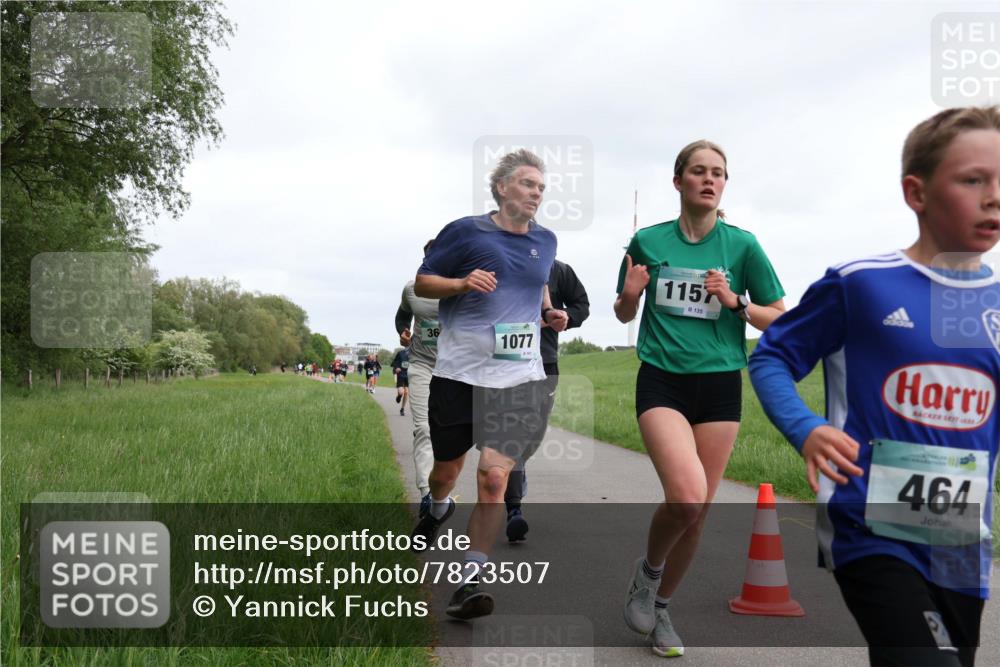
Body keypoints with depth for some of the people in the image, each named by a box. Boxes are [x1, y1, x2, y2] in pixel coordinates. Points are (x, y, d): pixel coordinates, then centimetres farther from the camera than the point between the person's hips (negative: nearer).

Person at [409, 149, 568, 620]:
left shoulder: (545, 241, 11)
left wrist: (549, 313, 10)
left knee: (494, 479, -10)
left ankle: (470, 582, 0)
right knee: (447, 469, 15)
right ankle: (438, 509, 52)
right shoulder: (465, 232, -3)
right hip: (458, 371, -2)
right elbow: (421, 283, 1)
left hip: (518, 377, 2)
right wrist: (463, 283, -17)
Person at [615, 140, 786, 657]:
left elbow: (780, 321, 5)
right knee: (687, 496, -23)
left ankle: (660, 606, 30)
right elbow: (624, 314, 14)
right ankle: (648, 569, 9)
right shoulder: (648, 241, 2)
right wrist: (629, 294, -8)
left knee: (697, 512, 5)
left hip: (720, 386, 2)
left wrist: (734, 302, -12)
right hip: (661, 383, -1)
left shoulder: (741, 244, 1)